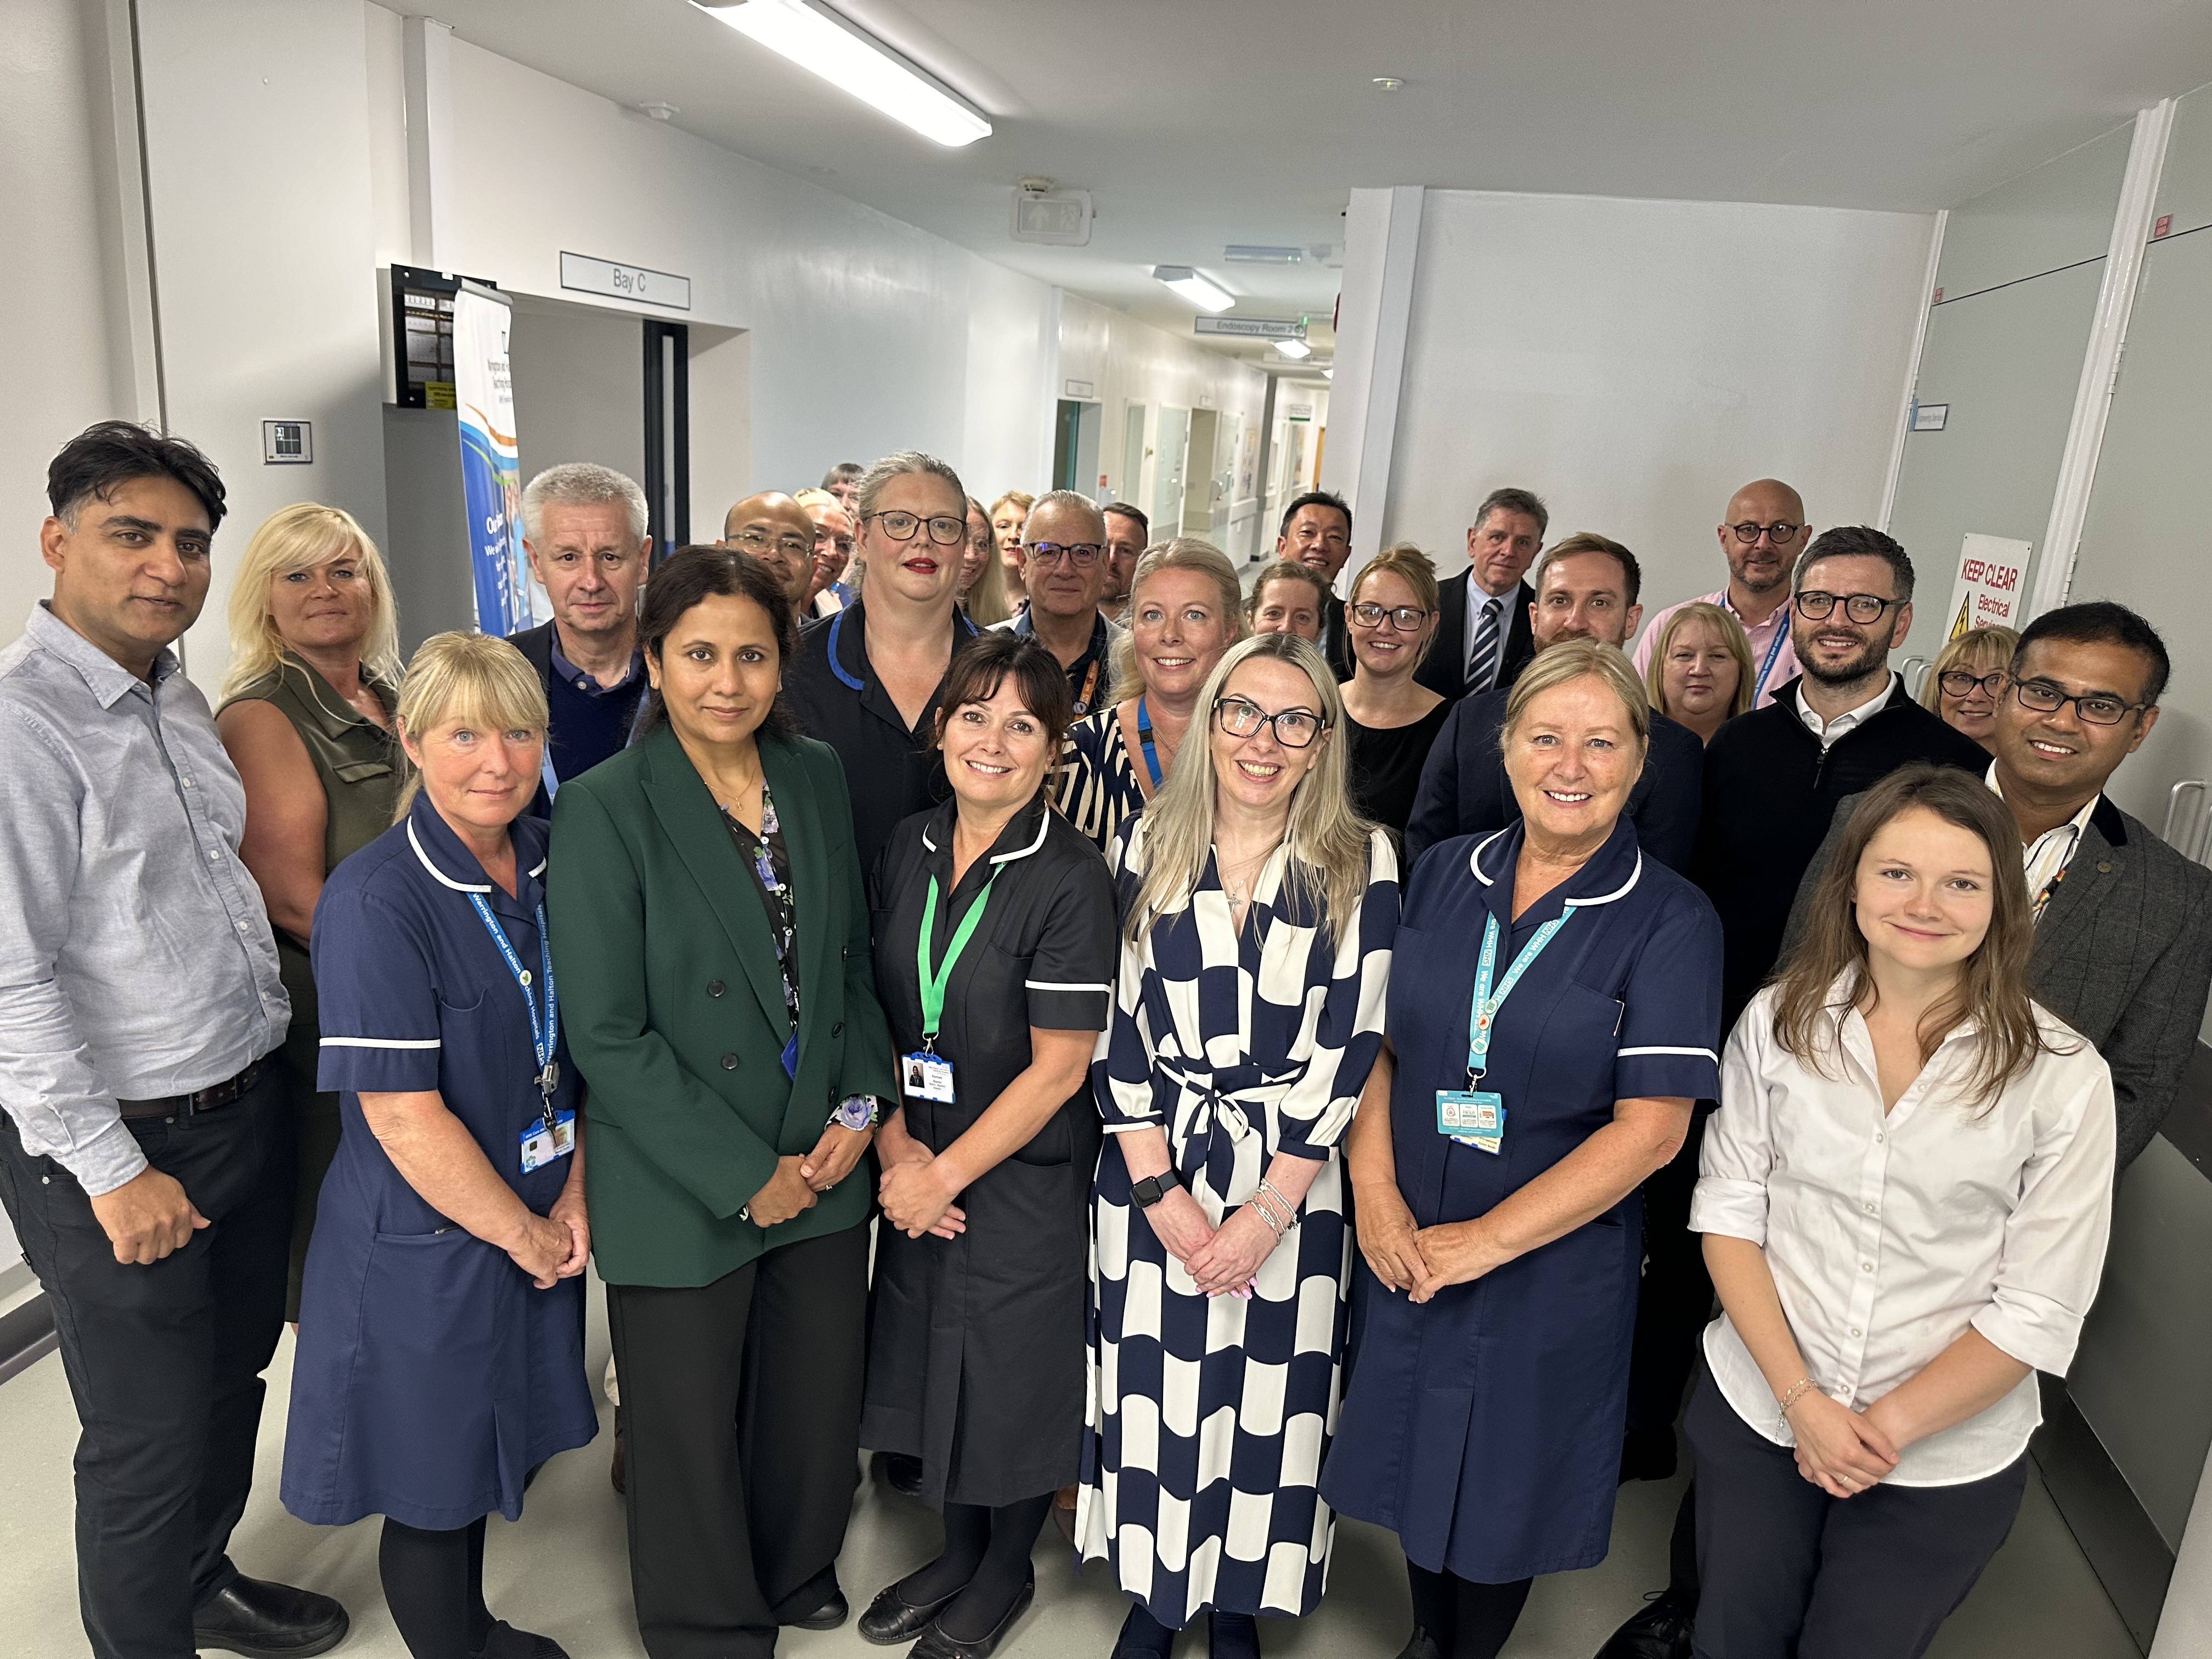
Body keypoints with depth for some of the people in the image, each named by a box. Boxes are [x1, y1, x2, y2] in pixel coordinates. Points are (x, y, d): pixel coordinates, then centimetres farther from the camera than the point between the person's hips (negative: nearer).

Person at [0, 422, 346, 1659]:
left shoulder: (178, 697, 7)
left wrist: (265, 1067, 14)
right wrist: (111, 1172, -16)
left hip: (251, 1110, 8)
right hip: (121, 1148, -8)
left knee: (232, 1382, 24)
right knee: (149, 1440, 9)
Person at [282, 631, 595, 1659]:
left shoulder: (551, 865, -1)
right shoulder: (376, 901, -21)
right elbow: (403, 1117, -22)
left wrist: (574, 1199, -3)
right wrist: (524, 1234, -12)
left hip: (538, 1232, 6)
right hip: (423, 1254, -6)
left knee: (488, 1456, 24)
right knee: (432, 1487, 13)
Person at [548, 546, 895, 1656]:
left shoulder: (817, 778, 1)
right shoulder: (602, 813, -14)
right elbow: (608, 1039, -15)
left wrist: (860, 1107, -2)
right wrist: (746, 1177, -14)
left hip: (825, 1163, 5)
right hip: (682, 1193, -4)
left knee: (820, 1399, 19)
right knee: (692, 1434, 15)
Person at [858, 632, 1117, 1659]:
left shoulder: (1071, 881, -18)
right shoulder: (909, 849, -1)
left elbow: (1058, 1068, -17)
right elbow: (876, 1012, 4)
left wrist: (948, 1176, -14)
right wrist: (895, 1148, -7)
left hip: (1023, 1179, -5)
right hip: (917, 1168, 5)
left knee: (1015, 1378, 12)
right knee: (934, 1362, 19)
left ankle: (1006, 1573, 39)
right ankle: (959, 1551, 44)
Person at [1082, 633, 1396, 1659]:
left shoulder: (1360, 863, -5)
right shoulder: (1148, 848, 0)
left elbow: (1351, 1045, -7)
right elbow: (1116, 1025, -1)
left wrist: (1271, 1208, -11)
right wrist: (1159, 1190, -7)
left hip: (1293, 1183, -1)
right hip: (1153, 1172, 1)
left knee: (1268, 1404, 9)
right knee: (1157, 1395, 11)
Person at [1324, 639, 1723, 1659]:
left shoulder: (1671, 921, -13)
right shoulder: (1443, 876, -1)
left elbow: (1651, 1126, -17)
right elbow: (1377, 1041, 1)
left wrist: (1488, 1240, -17)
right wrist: (1375, 1192, -11)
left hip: (1553, 1264, -3)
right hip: (1405, 1248, 3)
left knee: (1505, 1482, 16)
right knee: (1413, 1456, 21)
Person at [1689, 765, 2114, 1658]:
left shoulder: (2063, 1077, -14)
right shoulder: (1778, 1021, -9)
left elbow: (2040, 1312, -11)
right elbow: (1728, 1212, -5)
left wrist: (1890, 1427, -12)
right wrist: (1801, 1400, -12)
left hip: (1946, 1461, -1)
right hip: (1755, 1414, 2)